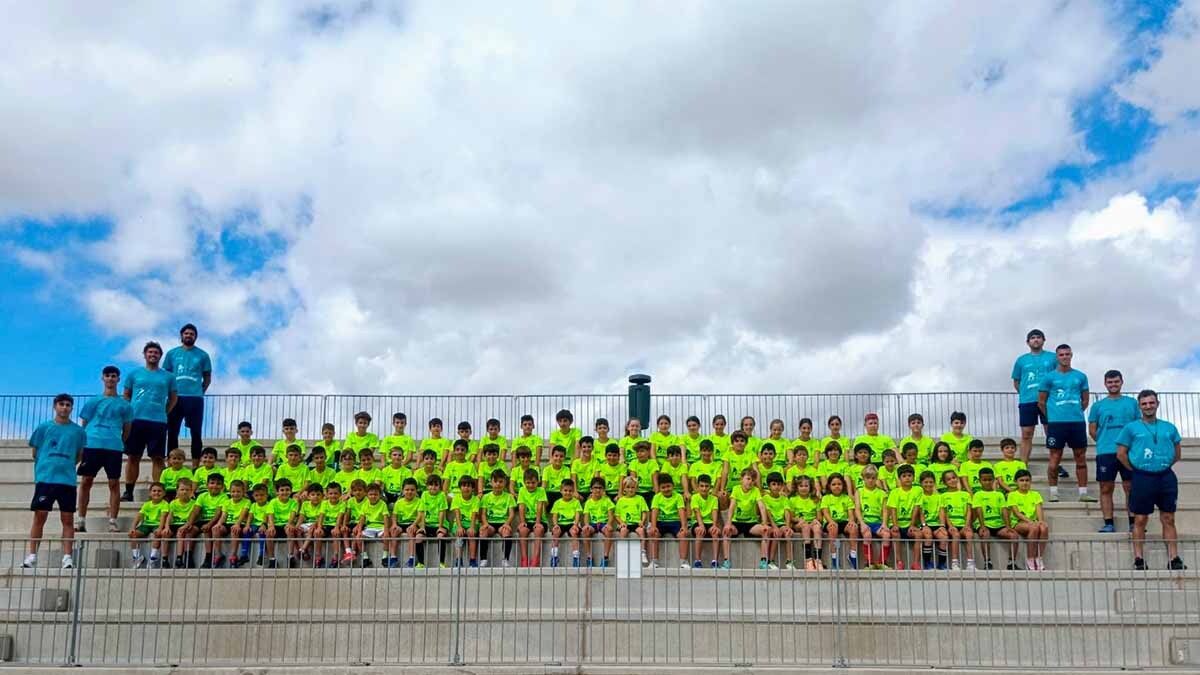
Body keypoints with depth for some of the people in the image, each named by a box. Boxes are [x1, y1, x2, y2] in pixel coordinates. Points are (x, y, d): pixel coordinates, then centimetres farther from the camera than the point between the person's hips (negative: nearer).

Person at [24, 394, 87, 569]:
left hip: (68, 480, 1)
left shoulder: (78, 431, 9)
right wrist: (46, 465, 11)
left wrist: (66, 465, 7)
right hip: (44, 478, -1)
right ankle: (32, 556, 4)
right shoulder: (44, 427, 7)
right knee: (40, 516, -2)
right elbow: (35, 453, 12)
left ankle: (67, 557, 0)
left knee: (68, 519, -1)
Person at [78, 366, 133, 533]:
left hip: (114, 447, -1)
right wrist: (82, 443, 7)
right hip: (92, 445, 1)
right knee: (85, 481, 0)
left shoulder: (124, 405, 11)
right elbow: (83, 425, 15)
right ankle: (81, 521, 7)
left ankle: (112, 522, 1)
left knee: (114, 483, -3)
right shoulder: (93, 402, 13)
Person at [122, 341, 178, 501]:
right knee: (133, 457, 4)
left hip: (158, 422, -1)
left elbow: (173, 398, 17)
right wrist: (129, 412, 3)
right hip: (136, 421, 1)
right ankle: (128, 492, 11)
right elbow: (126, 396, 15)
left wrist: (164, 413, 7)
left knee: (157, 458, -4)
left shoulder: (168, 377, 9)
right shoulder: (134, 374, 10)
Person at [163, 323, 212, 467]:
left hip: (195, 399, -1)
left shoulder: (202, 355, 5)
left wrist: (199, 392, 2)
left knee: (196, 433, -1)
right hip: (175, 398, 1)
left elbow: (207, 378, 10)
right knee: (172, 432, 3)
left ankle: (195, 466, 4)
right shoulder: (172, 354, 9)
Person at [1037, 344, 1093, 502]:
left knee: (1081, 457, 4)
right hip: (1056, 422, -3)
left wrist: (1077, 412, 11)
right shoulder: (1049, 377, 3)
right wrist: (1051, 416, 8)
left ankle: (1083, 492, 9)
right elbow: (1041, 402, 6)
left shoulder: (1080, 376, 10)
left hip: (1077, 422, 3)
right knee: (1055, 458, -1)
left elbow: (1085, 399, 17)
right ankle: (1053, 492, 6)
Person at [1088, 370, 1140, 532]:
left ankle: (1133, 523, 7)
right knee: (1106, 489, 1)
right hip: (1105, 452, 0)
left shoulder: (1132, 403, 11)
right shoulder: (1098, 406, 9)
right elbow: (1092, 430, 9)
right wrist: (1104, 443, 3)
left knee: (1130, 487, 1)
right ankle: (1108, 524, 4)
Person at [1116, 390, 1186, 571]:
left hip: (1166, 477, 2)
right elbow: (1121, 454, 1)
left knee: (1168, 519, 4)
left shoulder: (1169, 428, 10)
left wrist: (1165, 466, 8)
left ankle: (1174, 558, 7)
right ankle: (1139, 559, 5)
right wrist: (1136, 470, -1)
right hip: (1142, 479, -2)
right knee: (1140, 520, 0)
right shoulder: (1131, 428, 2)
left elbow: (1177, 453, 18)